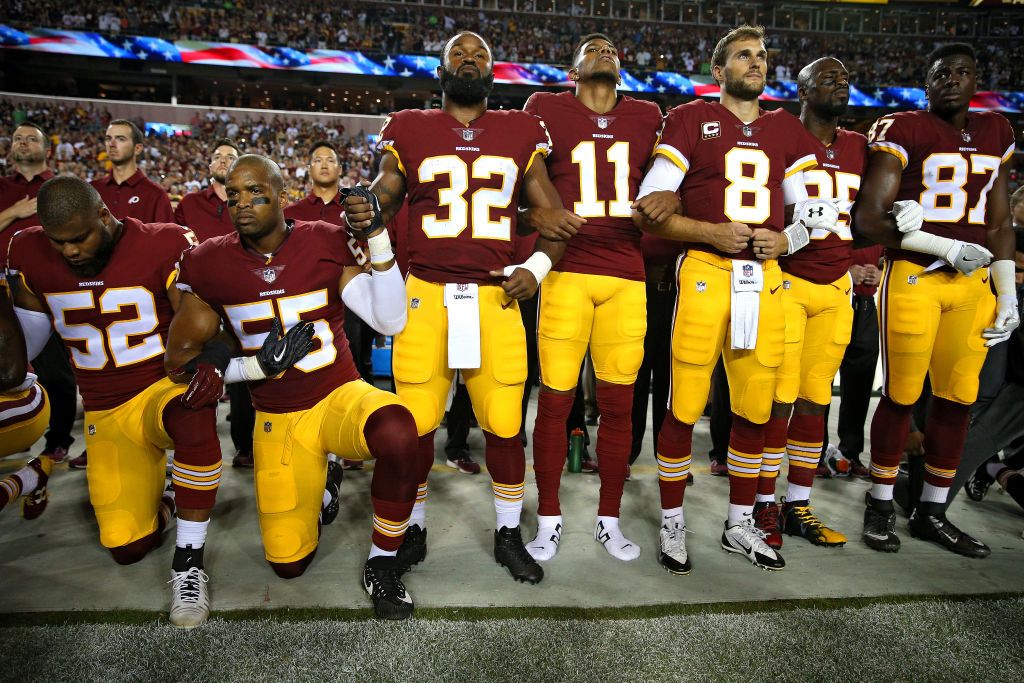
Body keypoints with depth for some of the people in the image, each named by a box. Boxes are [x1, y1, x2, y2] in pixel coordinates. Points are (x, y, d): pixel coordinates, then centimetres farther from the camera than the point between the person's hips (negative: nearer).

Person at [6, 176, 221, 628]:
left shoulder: (163, 247, -14)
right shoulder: (30, 256, -1)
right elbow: (26, 340, 11)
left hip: (167, 385, -3)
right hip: (106, 412, 4)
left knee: (193, 419, -43)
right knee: (129, 548, -1)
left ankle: (188, 560, -25)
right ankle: (158, 487, 33)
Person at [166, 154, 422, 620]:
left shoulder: (325, 243, -10)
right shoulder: (210, 264, -5)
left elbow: (390, 322, -18)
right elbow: (182, 358, 0)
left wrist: (378, 239, -26)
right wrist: (260, 366, -14)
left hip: (340, 395, -2)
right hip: (277, 422, 2)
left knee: (398, 432, -38)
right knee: (288, 564, 4)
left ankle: (382, 561, -12)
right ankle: (322, 485, 37)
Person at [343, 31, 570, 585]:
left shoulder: (521, 134, 11)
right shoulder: (409, 132, 9)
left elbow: (556, 216, 13)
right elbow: (381, 204, 10)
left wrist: (536, 267, -4)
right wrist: (363, 217, -13)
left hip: (496, 296, 1)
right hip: (425, 294, 0)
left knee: (504, 424, 3)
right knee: (415, 423, 3)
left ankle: (508, 535, 24)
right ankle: (413, 530, 26)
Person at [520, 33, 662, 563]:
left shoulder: (647, 117, 17)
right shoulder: (546, 110, 8)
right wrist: (535, 215, -9)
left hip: (628, 275, 3)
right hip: (566, 271, -2)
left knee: (618, 402, 5)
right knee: (555, 399, -1)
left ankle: (609, 520, 22)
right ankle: (549, 519, 17)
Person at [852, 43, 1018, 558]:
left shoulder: (995, 133, 16)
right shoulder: (903, 130, -3)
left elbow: (999, 224, 19)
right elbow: (868, 217, -11)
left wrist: (1007, 294, 13)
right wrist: (947, 248, -13)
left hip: (973, 284, 6)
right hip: (913, 278, -6)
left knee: (957, 399, 8)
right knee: (902, 396, -1)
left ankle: (931, 512, 21)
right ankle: (880, 504, 16)